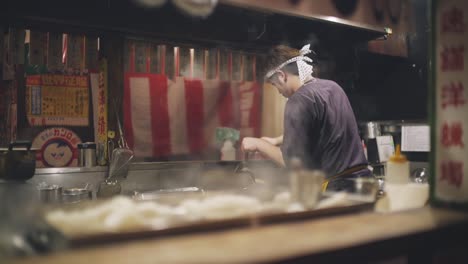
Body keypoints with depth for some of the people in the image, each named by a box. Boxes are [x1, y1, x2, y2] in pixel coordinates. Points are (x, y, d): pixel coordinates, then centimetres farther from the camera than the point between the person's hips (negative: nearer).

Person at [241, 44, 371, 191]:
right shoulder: (331, 86, 10)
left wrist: (259, 145, 1)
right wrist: (276, 140, 33)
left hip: (336, 187, -8)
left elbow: (292, 161, -13)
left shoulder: (299, 101, -15)